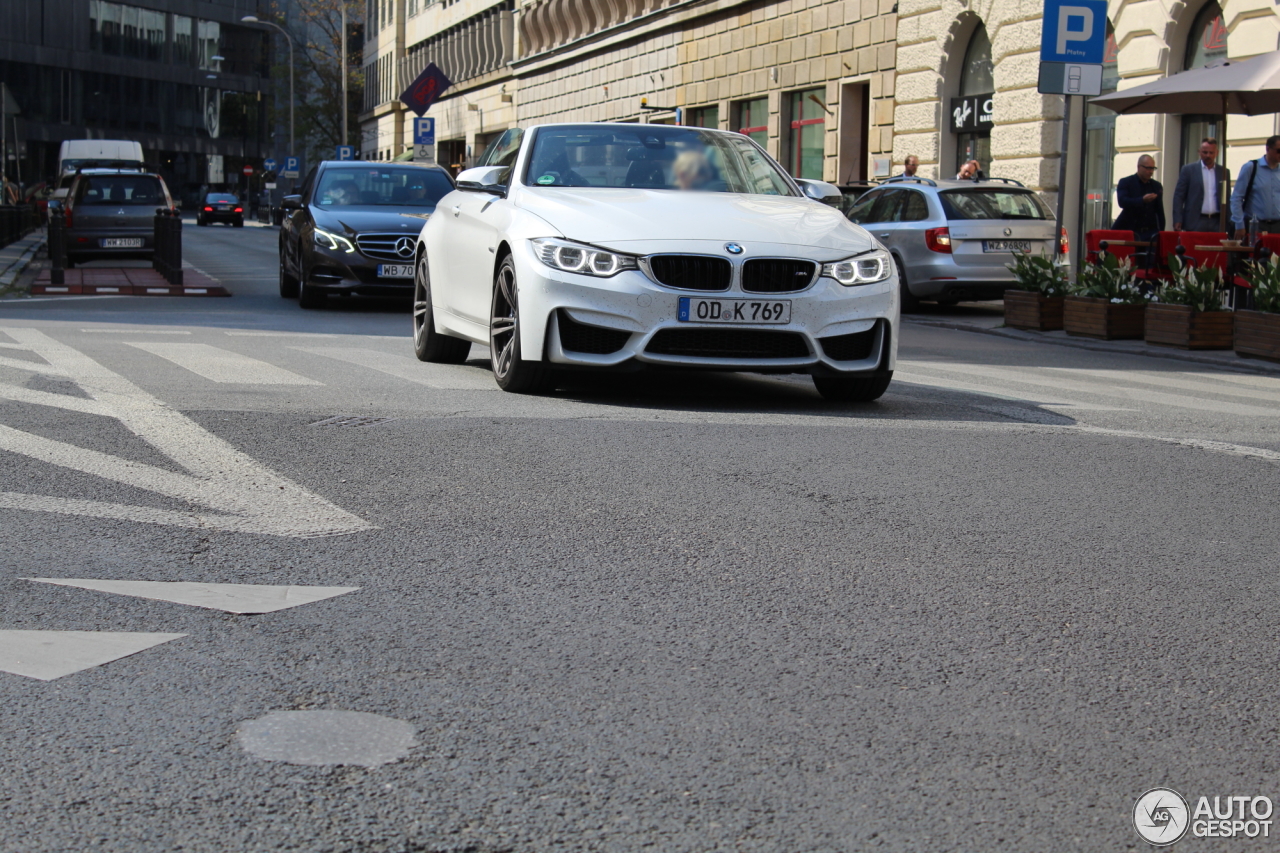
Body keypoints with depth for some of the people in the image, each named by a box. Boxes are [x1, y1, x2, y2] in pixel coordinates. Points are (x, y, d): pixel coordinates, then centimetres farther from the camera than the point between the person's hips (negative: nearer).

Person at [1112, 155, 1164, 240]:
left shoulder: (1156, 186, 15)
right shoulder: (1125, 182, 3)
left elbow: (1160, 212, 15)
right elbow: (1122, 202, -15)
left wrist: (1161, 232, 5)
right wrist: (1142, 200, -28)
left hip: (1150, 232, 3)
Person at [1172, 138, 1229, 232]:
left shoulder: (1223, 172, 13)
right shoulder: (1188, 170, 5)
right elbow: (1179, 196, 2)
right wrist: (1177, 221, -7)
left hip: (1217, 224, 2)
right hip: (1195, 222, -2)